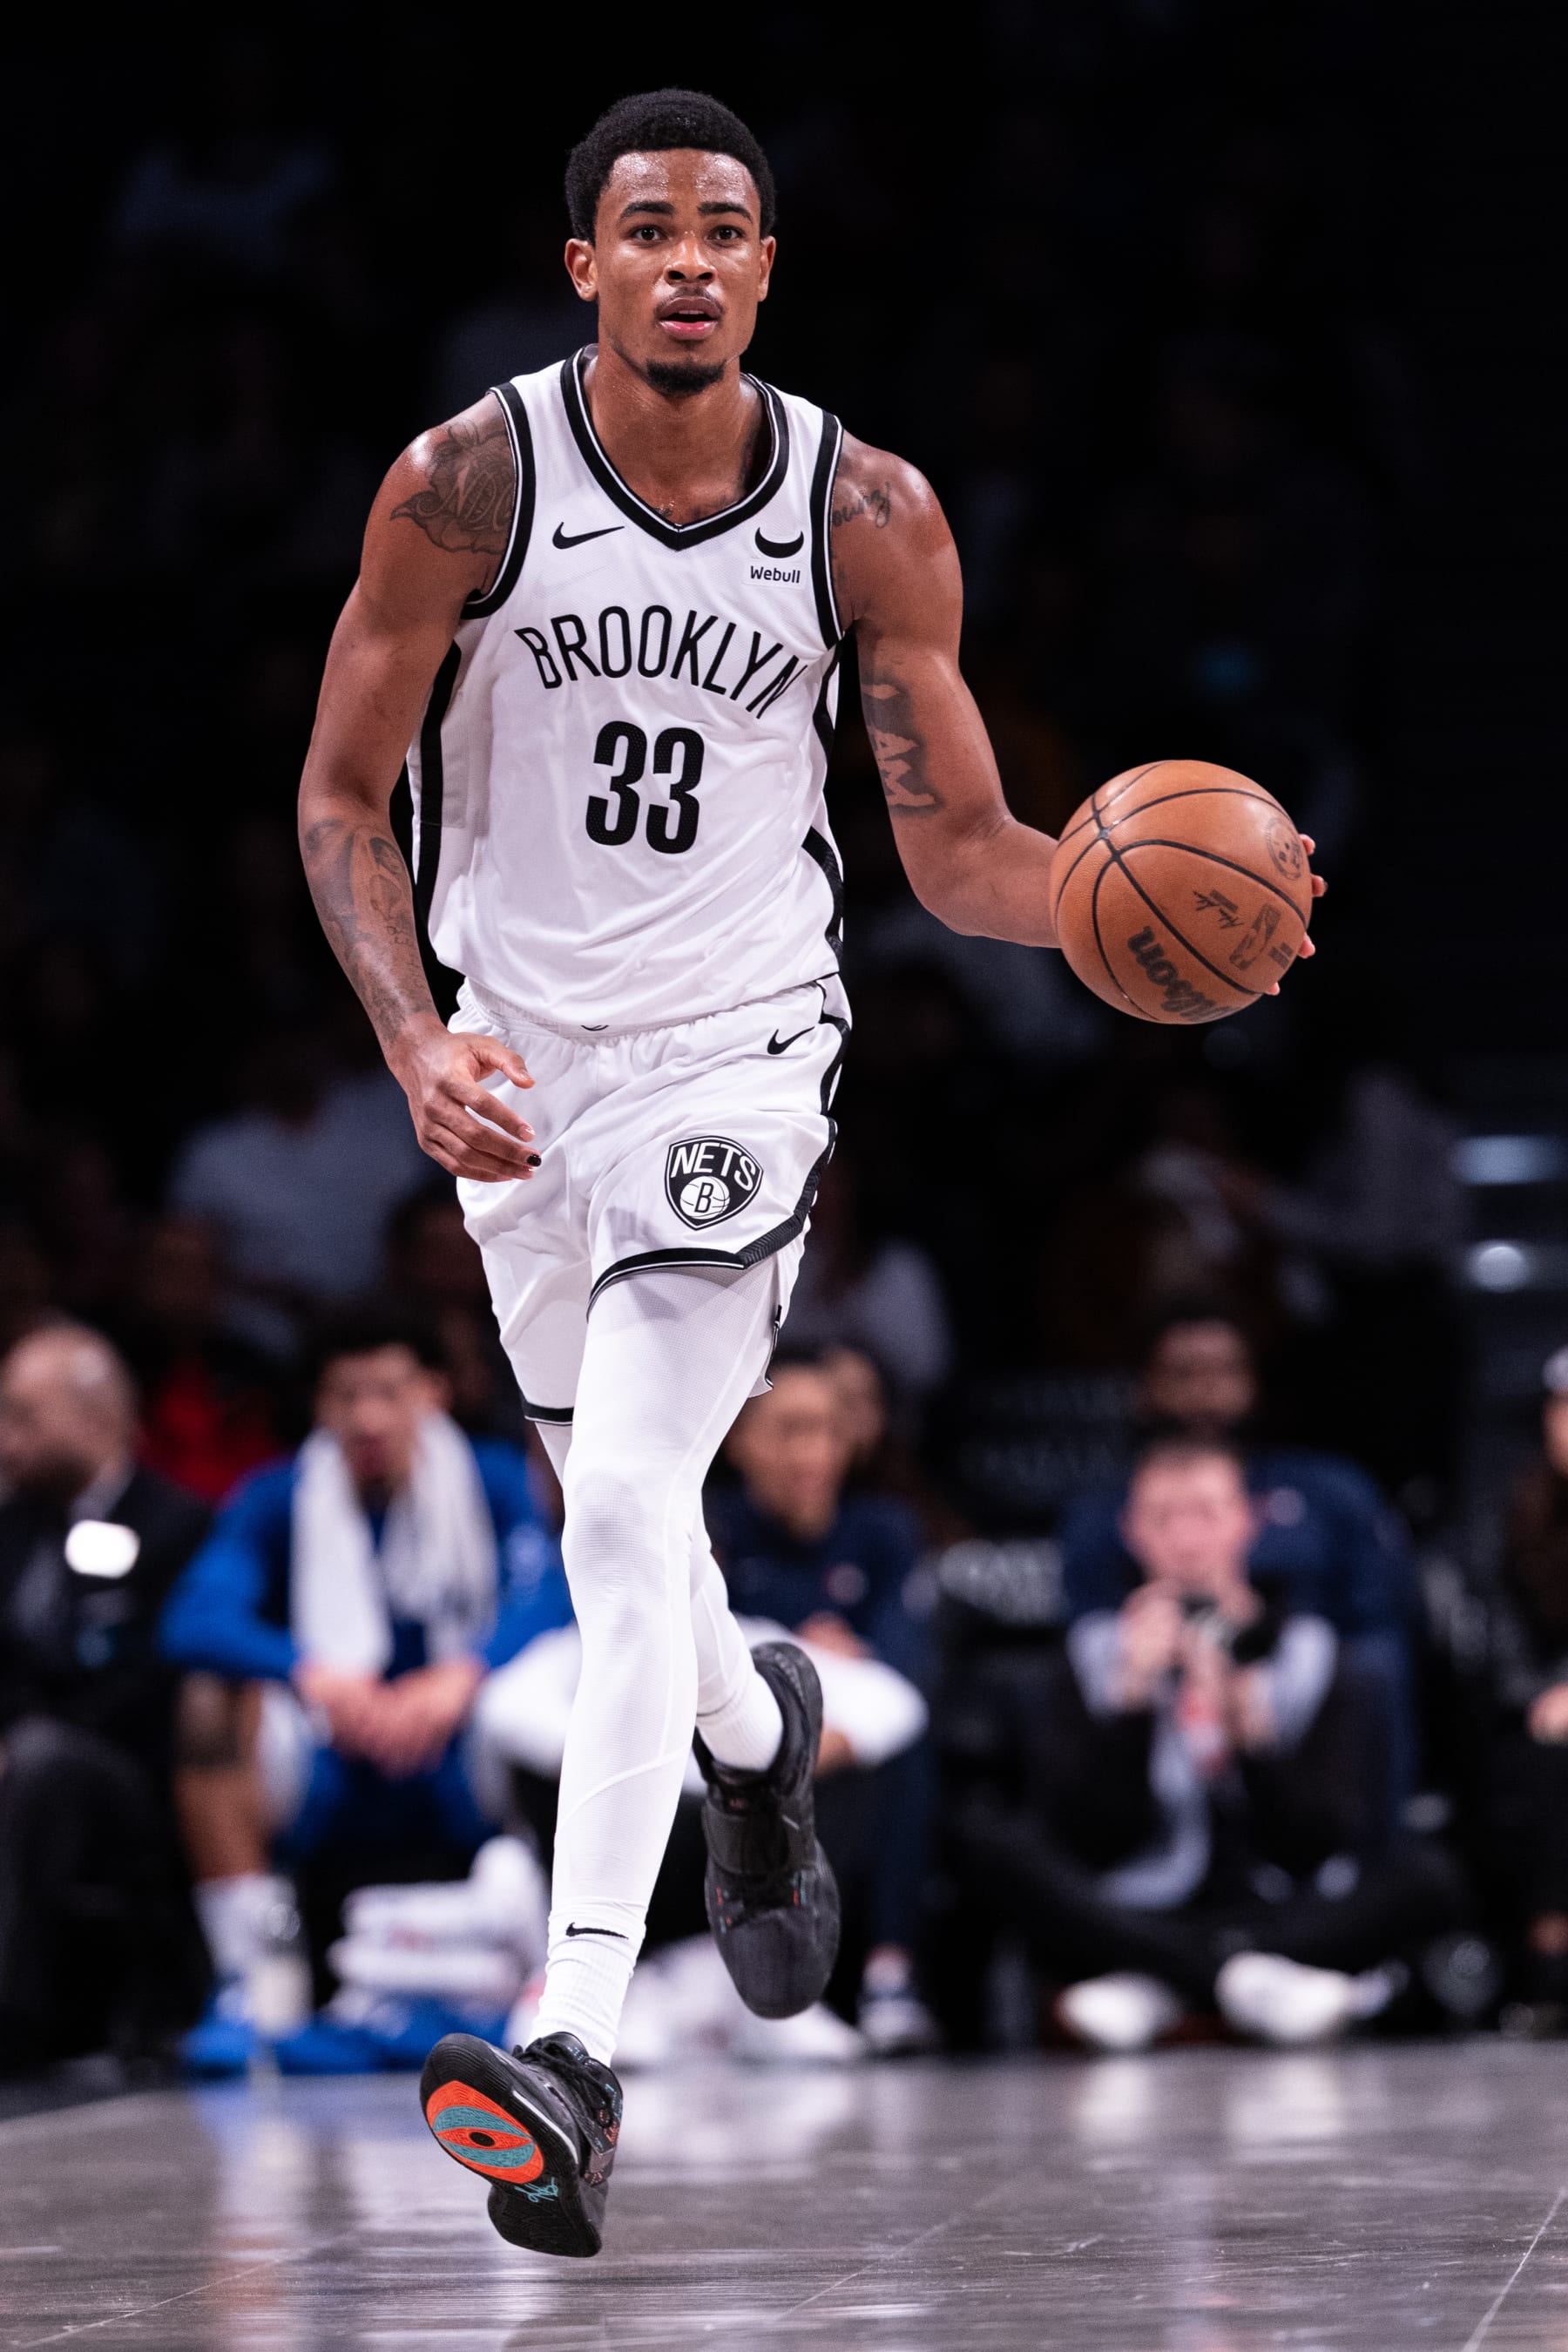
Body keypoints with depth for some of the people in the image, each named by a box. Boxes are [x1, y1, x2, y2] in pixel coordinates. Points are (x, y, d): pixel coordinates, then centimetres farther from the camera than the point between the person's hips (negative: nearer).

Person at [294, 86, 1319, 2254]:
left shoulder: (871, 515, -8)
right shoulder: (466, 486, -10)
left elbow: (957, 844, -1)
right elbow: (340, 799, -3)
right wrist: (416, 1043, -19)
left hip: (740, 1054, -3)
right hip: (522, 1057, 3)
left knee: (626, 1515, -19)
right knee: (613, 1511, 18)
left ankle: (577, 2050, -22)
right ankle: (757, 1743, 54)